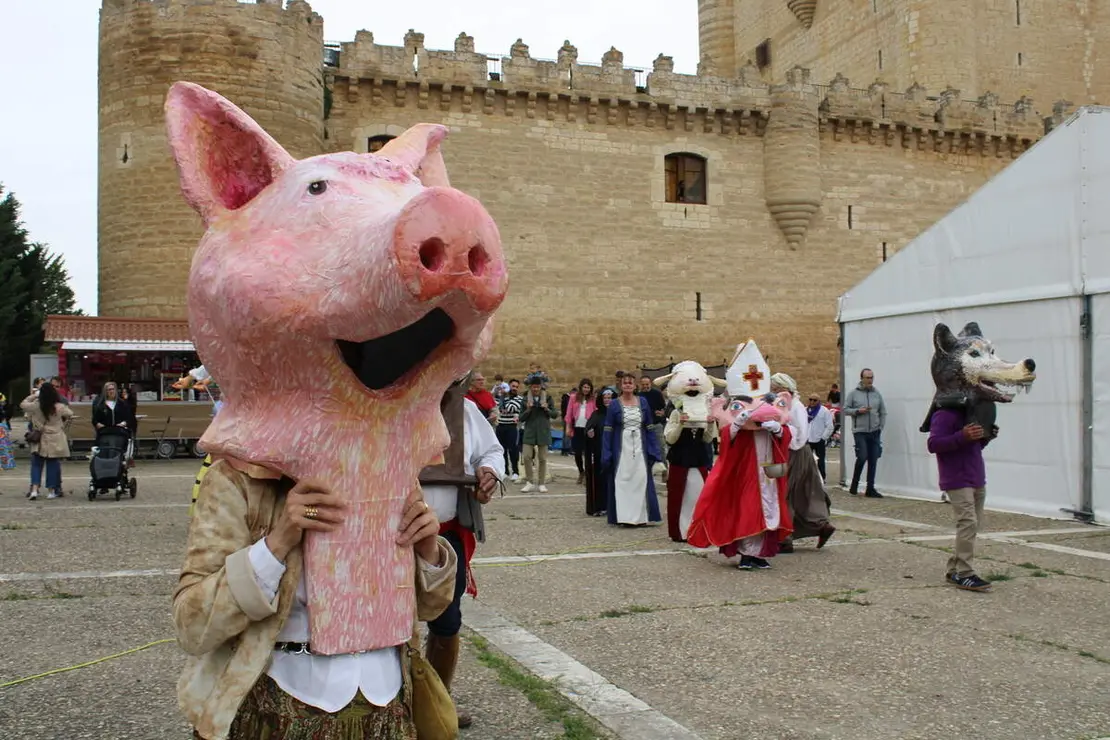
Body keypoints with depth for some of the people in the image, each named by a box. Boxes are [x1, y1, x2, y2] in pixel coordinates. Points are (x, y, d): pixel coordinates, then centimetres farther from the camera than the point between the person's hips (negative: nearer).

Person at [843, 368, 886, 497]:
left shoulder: (877, 393, 7)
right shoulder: (853, 393, -1)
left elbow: (883, 412, 13)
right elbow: (845, 410, 0)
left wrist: (881, 427, 5)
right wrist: (858, 411, -14)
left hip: (874, 432, 4)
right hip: (860, 431, -4)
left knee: (873, 460, 4)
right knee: (862, 457, -13)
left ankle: (870, 489, 11)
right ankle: (854, 485, 5)